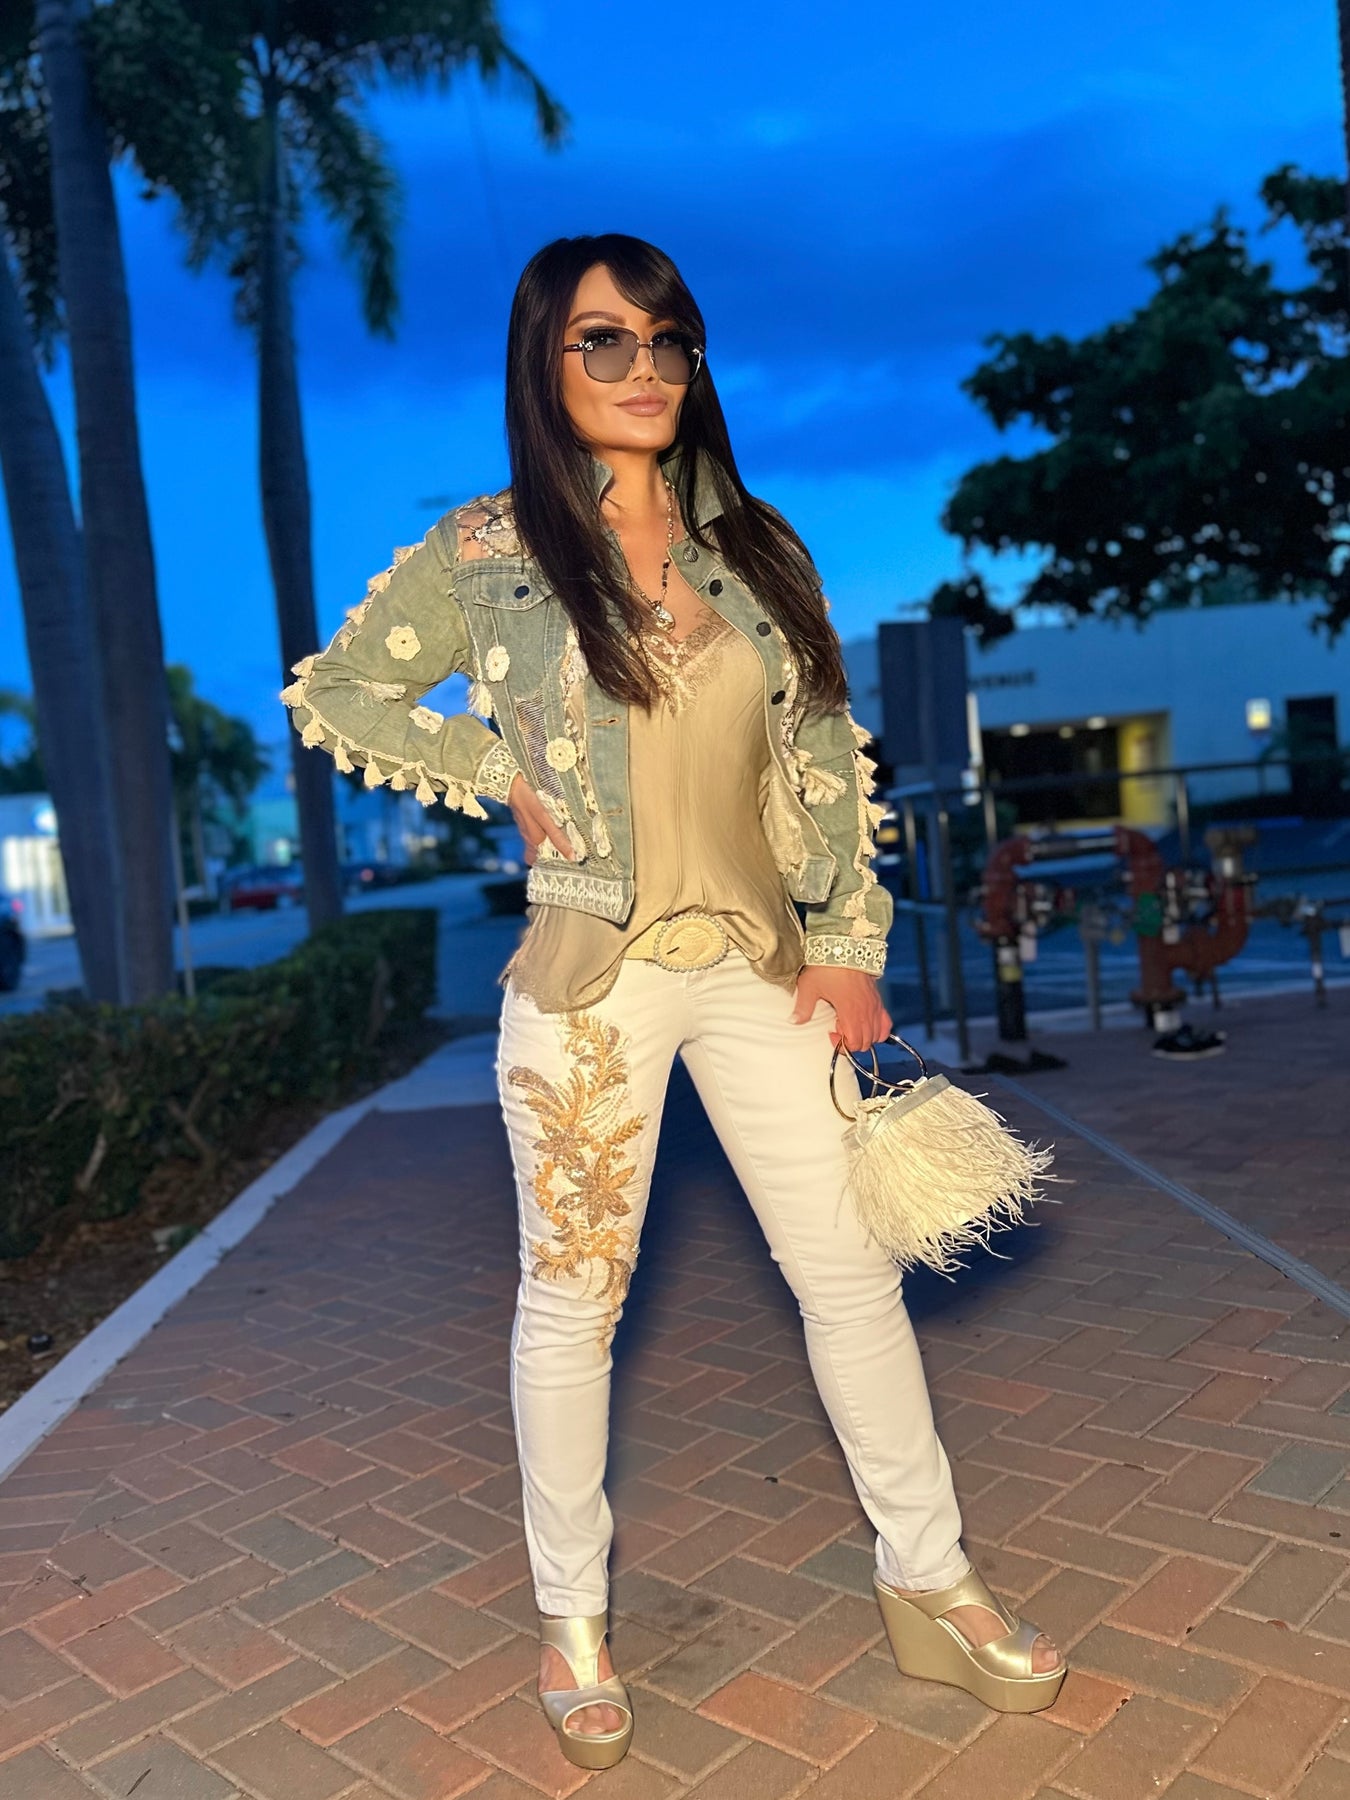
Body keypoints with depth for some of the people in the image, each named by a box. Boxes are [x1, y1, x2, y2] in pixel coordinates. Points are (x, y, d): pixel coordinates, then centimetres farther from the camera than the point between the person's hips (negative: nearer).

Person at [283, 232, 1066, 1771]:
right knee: (571, 1299, 8)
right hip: (590, 974, -3)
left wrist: (849, 940, 2)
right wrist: (500, 777, -4)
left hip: (762, 964, 4)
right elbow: (333, 694, 5)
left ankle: (929, 1584, 28)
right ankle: (572, 1619, 29)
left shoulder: (755, 545, 8)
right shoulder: (482, 550, -2)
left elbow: (828, 756, 8)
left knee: (854, 1273, 8)